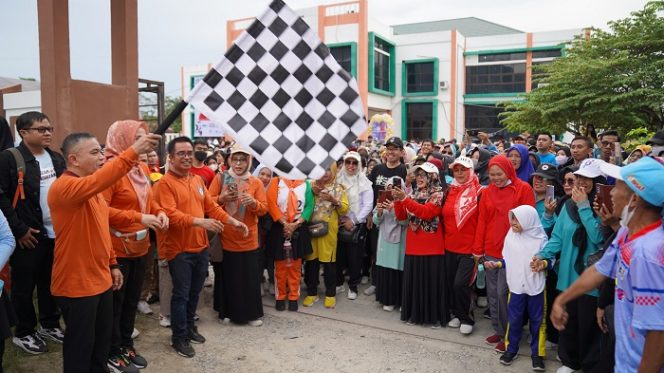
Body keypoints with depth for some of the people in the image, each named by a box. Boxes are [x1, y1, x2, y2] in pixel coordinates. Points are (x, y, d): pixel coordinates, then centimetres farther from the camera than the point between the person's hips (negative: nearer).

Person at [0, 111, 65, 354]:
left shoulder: (56, 159, 11)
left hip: (57, 233, 6)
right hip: (29, 235, -5)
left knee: (52, 282, 15)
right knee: (24, 285, 8)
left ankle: (50, 325, 31)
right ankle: (23, 333, 23)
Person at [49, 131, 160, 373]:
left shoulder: (93, 189, 10)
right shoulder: (63, 186, -20)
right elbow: (96, 182, -42)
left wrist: (112, 264, 16)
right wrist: (132, 152, -48)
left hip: (101, 280, 9)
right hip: (77, 284, -9)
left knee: (102, 339, 19)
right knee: (81, 344, 6)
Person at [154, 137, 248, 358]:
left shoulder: (197, 180, 11)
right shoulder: (164, 183, -12)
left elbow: (211, 207, 13)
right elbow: (170, 214, -24)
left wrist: (232, 221, 3)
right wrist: (199, 221, -33)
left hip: (200, 246, 7)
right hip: (178, 249, -7)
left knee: (195, 291, 18)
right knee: (181, 294, 3)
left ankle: (189, 327, 36)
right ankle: (179, 337, 18)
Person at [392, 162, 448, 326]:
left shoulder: (438, 195, -5)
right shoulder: (414, 194, 12)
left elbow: (426, 212, -22)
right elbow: (401, 216, 7)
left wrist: (405, 199, -26)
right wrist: (398, 200, -9)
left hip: (432, 246, -5)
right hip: (414, 246, 6)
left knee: (432, 281, 2)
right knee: (414, 280, 10)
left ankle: (436, 316, 14)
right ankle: (415, 314, 21)